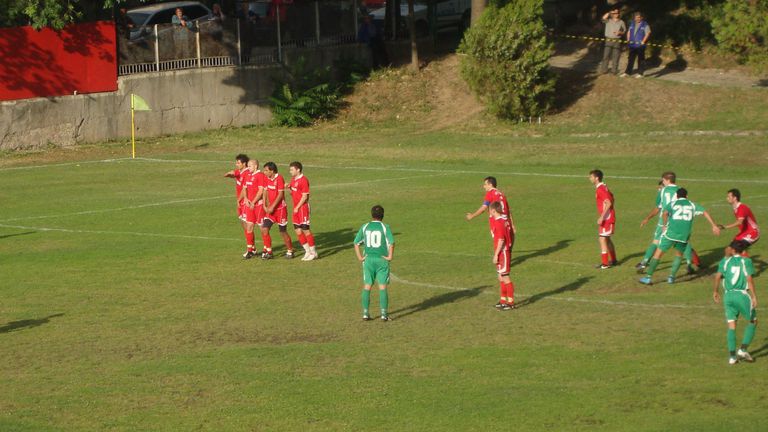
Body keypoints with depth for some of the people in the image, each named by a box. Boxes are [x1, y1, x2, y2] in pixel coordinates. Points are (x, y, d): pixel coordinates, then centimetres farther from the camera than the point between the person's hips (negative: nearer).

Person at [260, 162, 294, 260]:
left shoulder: (279, 179, -17)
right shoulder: (267, 179, 4)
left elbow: (280, 195, -19)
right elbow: (266, 192, 10)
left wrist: (272, 207, -19)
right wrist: (266, 205, -3)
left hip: (280, 209, -6)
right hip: (270, 209, 6)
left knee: (283, 232, 3)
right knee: (264, 229, -4)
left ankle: (290, 251, 22)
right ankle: (268, 251, 6)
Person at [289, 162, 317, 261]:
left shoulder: (303, 180, -14)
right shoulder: (293, 180, 13)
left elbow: (305, 196, -16)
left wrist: (297, 207, -16)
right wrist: (289, 188, -2)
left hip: (303, 208, -9)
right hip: (296, 208, 9)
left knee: (305, 230, -4)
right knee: (298, 231, 9)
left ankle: (313, 252, 6)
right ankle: (307, 251, 19)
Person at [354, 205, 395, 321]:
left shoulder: (365, 227, 3)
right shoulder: (385, 227, -6)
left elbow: (356, 243, -1)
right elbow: (391, 243, -17)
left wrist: (360, 257, 2)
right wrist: (390, 256, -9)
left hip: (368, 259, 2)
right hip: (382, 260, -2)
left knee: (367, 286, 8)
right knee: (383, 287, 2)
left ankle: (365, 313, 7)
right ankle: (384, 314, 0)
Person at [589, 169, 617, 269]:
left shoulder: (600, 189, -19)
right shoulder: (603, 187, 12)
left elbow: (608, 203, -26)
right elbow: (611, 198, 20)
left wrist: (602, 217, -28)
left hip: (606, 218, -10)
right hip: (609, 217, 10)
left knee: (602, 239, -8)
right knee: (607, 239, 19)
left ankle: (605, 263, -7)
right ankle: (613, 260, 30)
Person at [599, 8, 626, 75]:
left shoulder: (621, 22, 8)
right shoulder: (608, 21, 4)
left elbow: (624, 31, 11)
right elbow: (603, 18, -16)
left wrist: (620, 32, -9)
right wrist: (609, 12, -18)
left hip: (617, 41, 1)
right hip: (608, 41, -1)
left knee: (615, 56, 2)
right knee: (606, 55, -3)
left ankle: (614, 70, 8)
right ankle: (604, 69, 2)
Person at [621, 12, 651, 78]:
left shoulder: (645, 25, -3)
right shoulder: (632, 24, 14)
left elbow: (647, 33, -9)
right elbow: (629, 32, 22)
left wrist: (643, 41, -14)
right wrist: (628, 40, 8)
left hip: (640, 45, -5)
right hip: (632, 45, 5)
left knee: (641, 59, 1)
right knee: (631, 59, 7)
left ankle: (640, 73, 5)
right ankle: (627, 72, 10)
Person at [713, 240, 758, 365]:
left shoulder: (725, 261, 9)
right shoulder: (746, 261, 1)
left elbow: (718, 276, -2)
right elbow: (749, 279, -10)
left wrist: (716, 291, 10)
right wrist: (754, 296, -11)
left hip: (728, 295, 3)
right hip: (742, 294, -3)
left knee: (731, 326, 7)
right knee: (753, 322, 13)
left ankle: (732, 356, 2)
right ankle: (743, 349, 2)